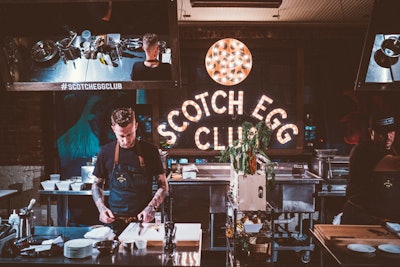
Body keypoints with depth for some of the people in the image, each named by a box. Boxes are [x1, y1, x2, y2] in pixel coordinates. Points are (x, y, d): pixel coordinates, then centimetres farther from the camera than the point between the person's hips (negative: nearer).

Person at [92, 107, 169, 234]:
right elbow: (97, 184, 12)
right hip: (114, 222, 1)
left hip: (143, 220, -1)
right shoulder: (106, 152, 2)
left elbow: (163, 186, 3)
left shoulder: (150, 151, -2)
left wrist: (151, 208, -12)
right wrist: (101, 208, -4)